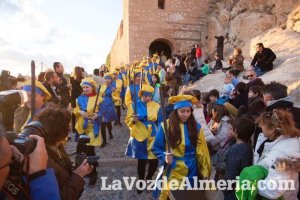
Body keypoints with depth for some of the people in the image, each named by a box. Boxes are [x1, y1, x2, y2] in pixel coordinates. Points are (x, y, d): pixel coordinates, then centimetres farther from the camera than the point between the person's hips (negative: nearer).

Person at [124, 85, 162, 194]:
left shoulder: (156, 106, 0)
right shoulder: (134, 105, -2)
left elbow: (160, 123, 4)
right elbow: (128, 120, -1)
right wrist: (133, 120, -22)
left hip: (153, 138, 1)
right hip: (139, 137, -1)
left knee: (154, 160, -1)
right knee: (141, 161, 8)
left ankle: (149, 178, 29)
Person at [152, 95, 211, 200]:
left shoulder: (196, 127, -3)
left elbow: (202, 152, 1)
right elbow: (156, 148, -4)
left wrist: (205, 172, 1)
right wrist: (165, 158, -21)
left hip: (191, 171, 3)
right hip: (171, 170, -2)